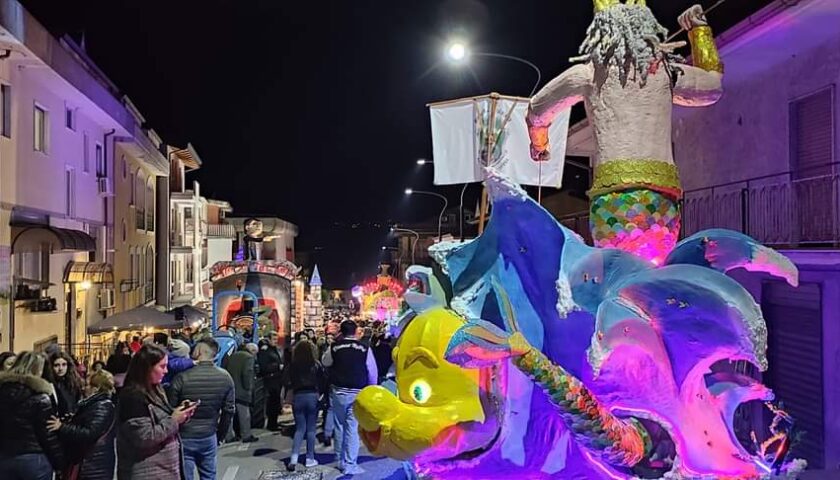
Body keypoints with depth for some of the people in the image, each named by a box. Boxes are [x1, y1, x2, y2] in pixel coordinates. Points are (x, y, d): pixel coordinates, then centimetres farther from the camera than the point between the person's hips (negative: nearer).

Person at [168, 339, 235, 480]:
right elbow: (229, 411, 0)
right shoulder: (225, 377, -6)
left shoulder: (182, 377, -17)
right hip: (209, 437, 3)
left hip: (184, 438, -3)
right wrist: (220, 435, 14)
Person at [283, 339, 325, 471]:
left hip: (298, 397, 1)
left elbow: (286, 381, -6)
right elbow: (322, 381, -4)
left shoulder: (292, 365, -2)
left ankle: (294, 458, -5)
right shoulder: (316, 365, -5)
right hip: (313, 396, -1)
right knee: (311, 429, 9)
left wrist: (294, 386, 10)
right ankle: (310, 458, 13)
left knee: (299, 428, 9)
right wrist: (319, 391, 10)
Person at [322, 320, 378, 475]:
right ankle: (349, 464, 2)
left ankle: (341, 460, 30)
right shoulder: (364, 349, -7)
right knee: (353, 429, 1)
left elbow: (325, 362, 17)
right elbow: (372, 372, -2)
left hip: (338, 392, 2)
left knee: (340, 426, 18)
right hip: (358, 393, -2)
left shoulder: (334, 348, -3)